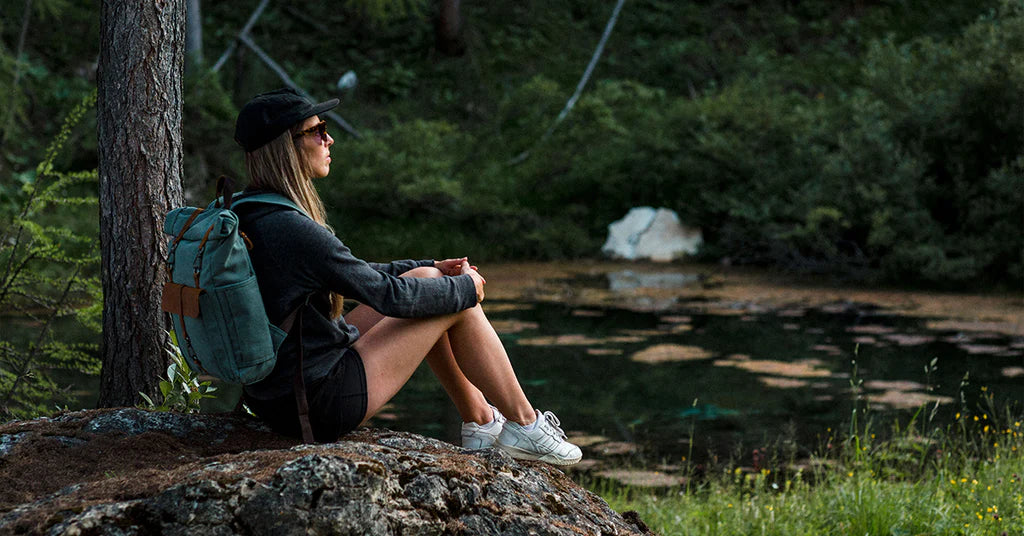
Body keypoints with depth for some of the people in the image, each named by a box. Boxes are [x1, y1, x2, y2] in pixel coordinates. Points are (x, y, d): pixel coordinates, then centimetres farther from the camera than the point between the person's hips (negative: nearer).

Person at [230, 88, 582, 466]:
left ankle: (479, 420, 27)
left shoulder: (243, 217, 5)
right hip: (325, 405, -9)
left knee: (423, 278, 17)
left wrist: (430, 268, 17)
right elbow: (389, 295, -17)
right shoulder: (294, 230, -25)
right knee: (459, 305, 2)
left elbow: (352, 275, 17)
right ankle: (524, 425, 19)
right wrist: (465, 288, 1)